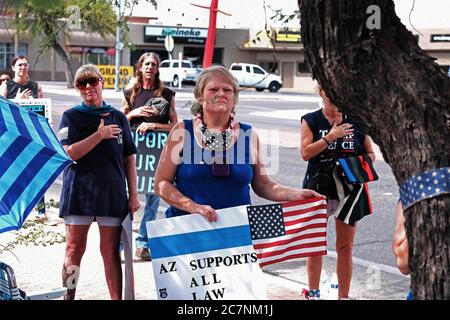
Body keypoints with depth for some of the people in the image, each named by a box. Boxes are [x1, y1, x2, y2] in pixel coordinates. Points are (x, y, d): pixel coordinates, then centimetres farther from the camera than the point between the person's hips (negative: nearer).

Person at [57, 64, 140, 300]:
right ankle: (68, 295, 14)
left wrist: (133, 195, 4)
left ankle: (117, 298, 9)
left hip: (112, 193, 2)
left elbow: (129, 158, 9)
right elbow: (70, 153, -11)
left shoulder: (118, 118, 8)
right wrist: (99, 135, -17)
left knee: (111, 252, 5)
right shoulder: (71, 116, 2)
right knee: (75, 249, 5)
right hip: (79, 192, -1)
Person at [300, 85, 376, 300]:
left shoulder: (355, 121, 4)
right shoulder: (311, 120, -1)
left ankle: (344, 295, 16)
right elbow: (305, 153, -11)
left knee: (345, 247, 6)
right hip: (318, 189, -1)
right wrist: (330, 136, -20)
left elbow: (370, 153, 11)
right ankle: (313, 292, 23)